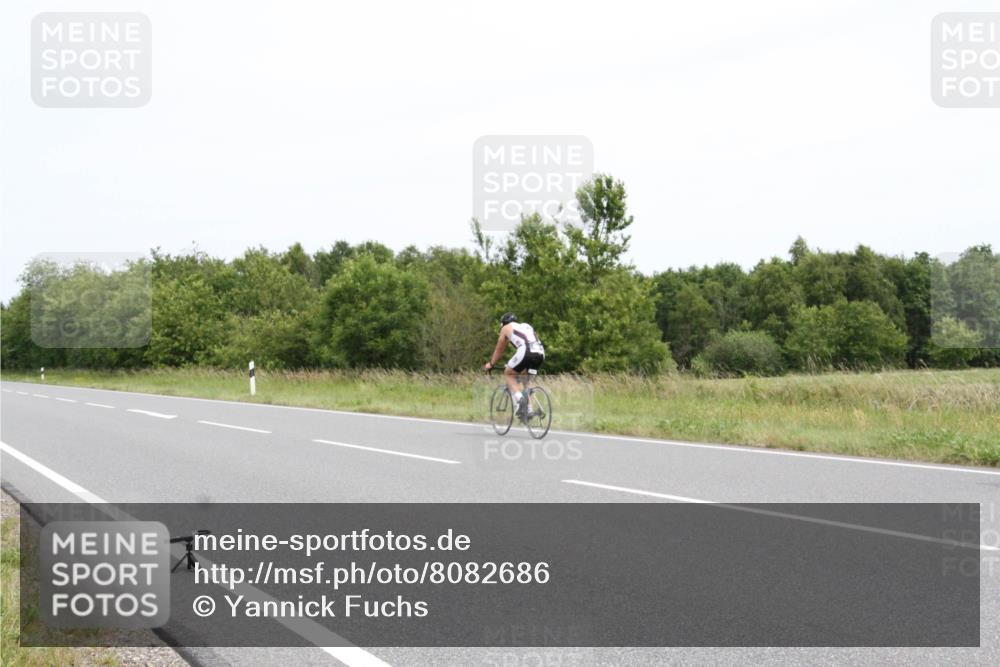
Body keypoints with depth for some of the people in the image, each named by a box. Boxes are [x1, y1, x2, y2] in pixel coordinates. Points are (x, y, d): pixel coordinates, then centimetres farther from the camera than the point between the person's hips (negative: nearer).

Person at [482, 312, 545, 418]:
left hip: (526, 351, -5)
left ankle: (520, 399, -6)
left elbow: (499, 349, 30)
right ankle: (528, 410, 20)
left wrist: (490, 364, 44)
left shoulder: (506, 328, 22)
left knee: (509, 373, 16)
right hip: (540, 353, 6)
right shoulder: (527, 326, 36)